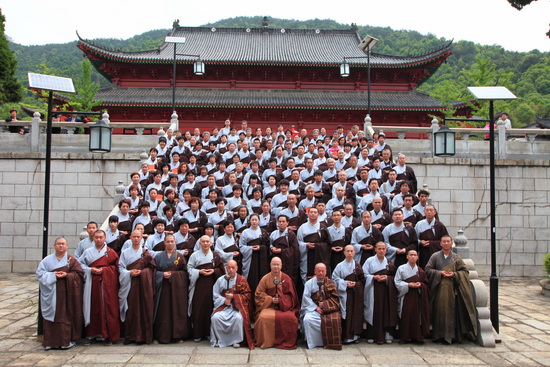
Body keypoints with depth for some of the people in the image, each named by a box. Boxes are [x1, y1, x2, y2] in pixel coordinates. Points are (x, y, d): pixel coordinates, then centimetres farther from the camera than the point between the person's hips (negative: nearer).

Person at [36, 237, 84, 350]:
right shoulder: (47, 260, 8)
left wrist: (67, 275, -16)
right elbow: (40, 273, 1)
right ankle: (50, 342, 6)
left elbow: (79, 274, 0)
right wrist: (53, 275, -13)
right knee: (52, 315, -1)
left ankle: (66, 341, 6)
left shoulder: (71, 260, 6)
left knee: (66, 316, -2)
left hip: (67, 293, -1)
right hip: (51, 293, 1)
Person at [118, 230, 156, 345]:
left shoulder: (146, 252, 10)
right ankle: (130, 336, 5)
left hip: (143, 284, 0)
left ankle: (143, 335, 3)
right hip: (129, 284, 1)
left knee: (144, 309, -3)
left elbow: (151, 266, 3)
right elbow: (120, 268, 4)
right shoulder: (125, 253, 12)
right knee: (131, 309, -2)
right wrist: (130, 273, -13)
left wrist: (141, 272, -13)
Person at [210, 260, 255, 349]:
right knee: (215, 317, -26)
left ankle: (237, 340, -12)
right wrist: (224, 300, -11)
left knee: (238, 318, -33)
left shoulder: (241, 280, 3)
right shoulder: (220, 280, 8)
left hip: (237, 306, -2)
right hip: (223, 306, 2)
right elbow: (216, 295, 7)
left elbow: (247, 295, -1)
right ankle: (218, 340, -6)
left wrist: (233, 297, -11)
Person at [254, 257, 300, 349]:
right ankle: (265, 342, -10)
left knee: (290, 318, -30)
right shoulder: (265, 279, 6)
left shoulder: (286, 279, 5)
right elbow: (259, 294, 5)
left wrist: (280, 300, -13)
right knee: (263, 318, -31)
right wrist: (271, 299, -10)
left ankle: (287, 342, -9)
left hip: (284, 306, 0)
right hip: (268, 306, 0)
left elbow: (290, 296, 5)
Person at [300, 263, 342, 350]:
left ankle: (332, 343, -13)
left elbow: (335, 298, 5)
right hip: (313, 308, 0)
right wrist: (315, 308, -13)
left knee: (334, 320, -30)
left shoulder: (330, 283, 11)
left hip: (329, 309, 0)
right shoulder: (309, 283, 8)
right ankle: (312, 342, -14)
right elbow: (306, 298, -2)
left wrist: (324, 304, -10)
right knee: (307, 320, -30)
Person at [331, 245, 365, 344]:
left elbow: (362, 279, 6)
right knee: (346, 314, -5)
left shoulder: (358, 266, 9)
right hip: (344, 293, -2)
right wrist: (345, 283, -11)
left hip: (356, 294, 2)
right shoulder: (340, 266, 4)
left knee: (356, 313, 1)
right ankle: (347, 336, -1)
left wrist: (355, 284, -12)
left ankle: (355, 335, 9)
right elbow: (335, 278, 0)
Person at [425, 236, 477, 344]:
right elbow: (428, 270, 2)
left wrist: (454, 274, -9)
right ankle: (440, 335, 5)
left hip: (452, 289, 1)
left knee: (452, 310, -3)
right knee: (440, 310, -3)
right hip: (439, 288, -1)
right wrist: (440, 273, -11)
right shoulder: (435, 256, 5)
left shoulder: (456, 258, 9)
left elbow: (465, 271, 8)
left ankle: (452, 335, 6)